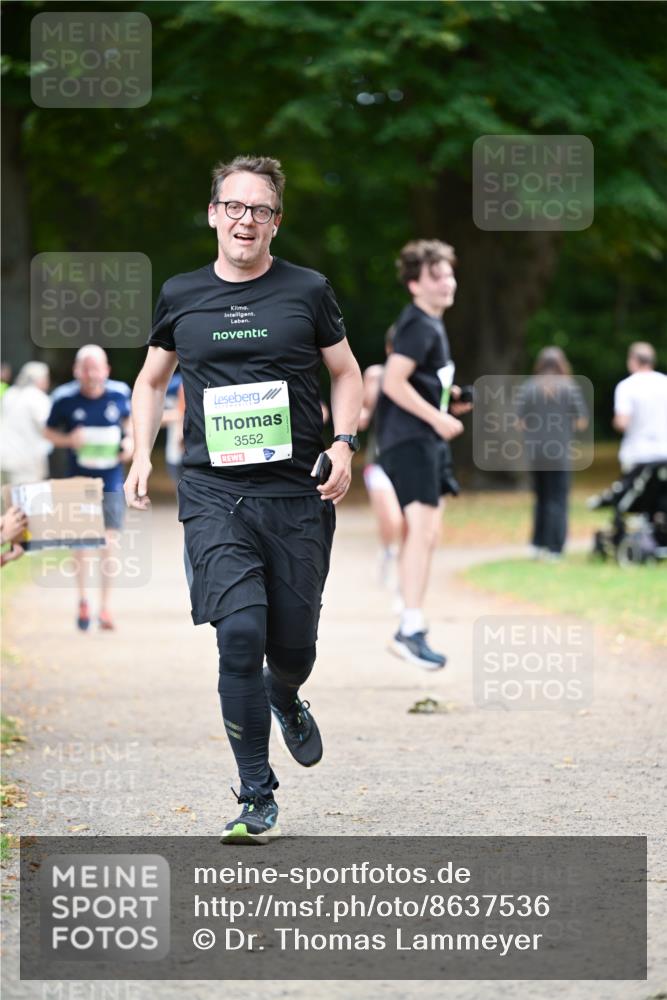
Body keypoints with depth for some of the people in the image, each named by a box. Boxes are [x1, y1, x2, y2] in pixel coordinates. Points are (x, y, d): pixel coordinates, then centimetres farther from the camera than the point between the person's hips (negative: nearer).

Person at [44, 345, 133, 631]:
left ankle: (105, 607, 5)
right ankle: (82, 599, 28)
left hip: (111, 479, 1)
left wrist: (129, 440, -4)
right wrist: (69, 440, -19)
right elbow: (49, 432, 1)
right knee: (81, 542, 6)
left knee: (109, 542, -4)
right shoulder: (64, 398, -11)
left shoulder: (120, 393, -5)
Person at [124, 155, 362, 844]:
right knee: (239, 634, -15)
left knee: (292, 643, 4)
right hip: (213, 494, 0)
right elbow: (152, 380, 21)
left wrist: (344, 443, -3)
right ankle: (258, 799, -6)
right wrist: (141, 457, 8)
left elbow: (346, 374, 13)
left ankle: (286, 702, 44)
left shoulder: (307, 291, 4)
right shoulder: (181, 296, 8)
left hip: (296, 494, 0)